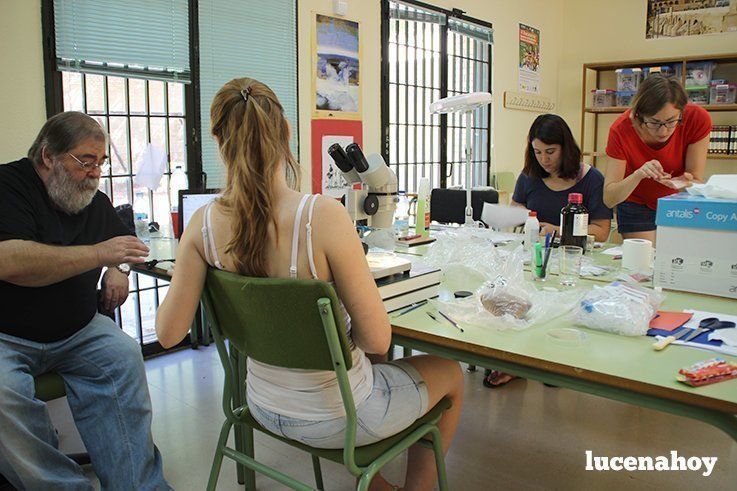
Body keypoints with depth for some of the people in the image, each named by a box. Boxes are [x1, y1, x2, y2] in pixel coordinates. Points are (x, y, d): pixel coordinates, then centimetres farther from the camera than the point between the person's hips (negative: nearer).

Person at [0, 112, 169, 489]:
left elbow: (122, 242, 31)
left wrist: (116, 271, 7)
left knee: (124, 356, -24)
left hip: (76, 331, 5)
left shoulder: (95, 203, 12)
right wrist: (99, 253, -25)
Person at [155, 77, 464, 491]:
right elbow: (377, 339, -26)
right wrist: (343, 331, -4)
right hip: (333, 417, -5)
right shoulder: (324, 216, -30)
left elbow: (168, 332, -8)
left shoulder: (204, 224, -15)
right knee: (451, 373, 23)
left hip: (265, 408, 6)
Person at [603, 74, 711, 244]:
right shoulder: (621, 130, -27)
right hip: (638, 207, -2)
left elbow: (696, 181, -17)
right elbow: (609, 199, -26)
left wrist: (686, 182, -40)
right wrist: (638, 175, -43)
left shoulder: (697, 119, -24)